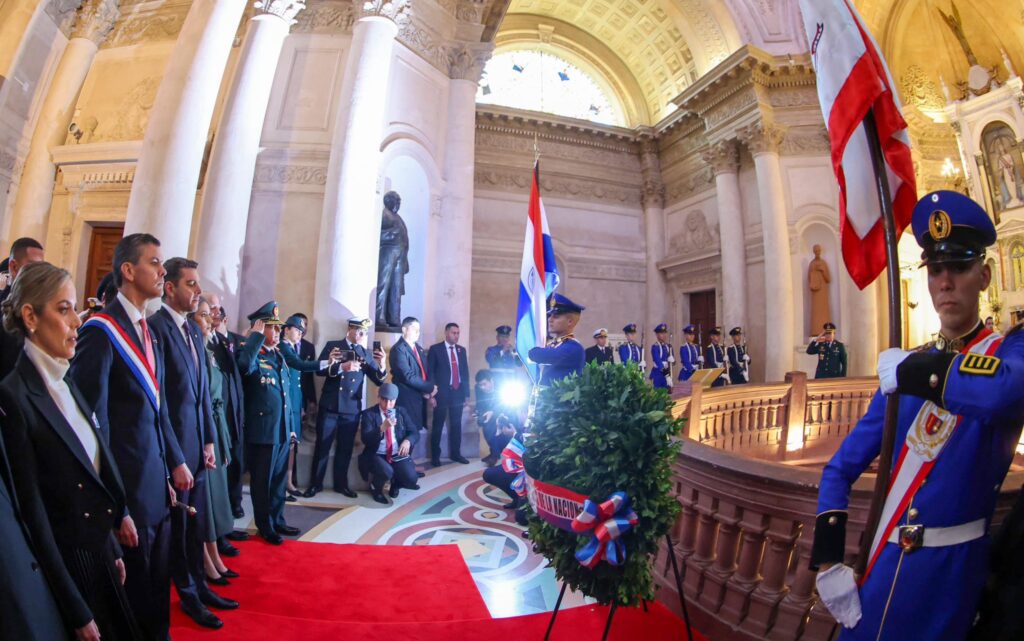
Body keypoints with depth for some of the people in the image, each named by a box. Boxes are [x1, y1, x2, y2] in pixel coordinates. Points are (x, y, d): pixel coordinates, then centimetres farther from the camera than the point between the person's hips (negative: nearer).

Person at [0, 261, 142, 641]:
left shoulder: (67, 385, 4)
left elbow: (98, 474, 8)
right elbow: (32, 510, -19)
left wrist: (112, 549, 12)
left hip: (99, 553, 7)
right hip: (65, 564, -7)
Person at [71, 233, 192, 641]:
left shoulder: (149, 333, 10)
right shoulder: (101, 330, -15)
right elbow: (94, 423, -19)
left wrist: (176, 462, 8)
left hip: (158, 485, 7)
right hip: (128, 489, -7)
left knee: (158, 592, 20)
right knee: (132, 599, 11)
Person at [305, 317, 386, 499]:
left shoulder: (366, 354, 6)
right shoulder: (332, 346, 3)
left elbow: (379, 380, 1)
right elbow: (319, 370, -8)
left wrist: (381, 364, -18)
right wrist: (341, 367, -21)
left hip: (352, 409, 2)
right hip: (330, 406, -1)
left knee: (346, 448, 10)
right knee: (322, 446, 7)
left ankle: (341, 484, 24)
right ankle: (315, 484, 21)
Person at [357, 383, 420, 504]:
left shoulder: (401, 411, 8)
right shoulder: (368, 414, -4)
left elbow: (414, 432, 5)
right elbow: (366, 439, -16)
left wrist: (408, 441, -19)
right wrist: (382, 428, -33)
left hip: (398, 455, 3)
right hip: (377, 455, -3)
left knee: (411, 479, -21)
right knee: (387, 472, -33)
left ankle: (395, 484, 16)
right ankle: (376, 488, 4)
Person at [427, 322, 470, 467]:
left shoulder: (461, 350, 11)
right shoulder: (435, 349, -3)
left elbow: (465, 372, 12)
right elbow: (429, 372, -5)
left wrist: (466, 393, 7)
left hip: (458, 392, 4)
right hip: (441, 392, -4)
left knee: (456, 425, 11)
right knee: (438, 426, 5)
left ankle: (455, 453, 24)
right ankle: (435, 456, 16)